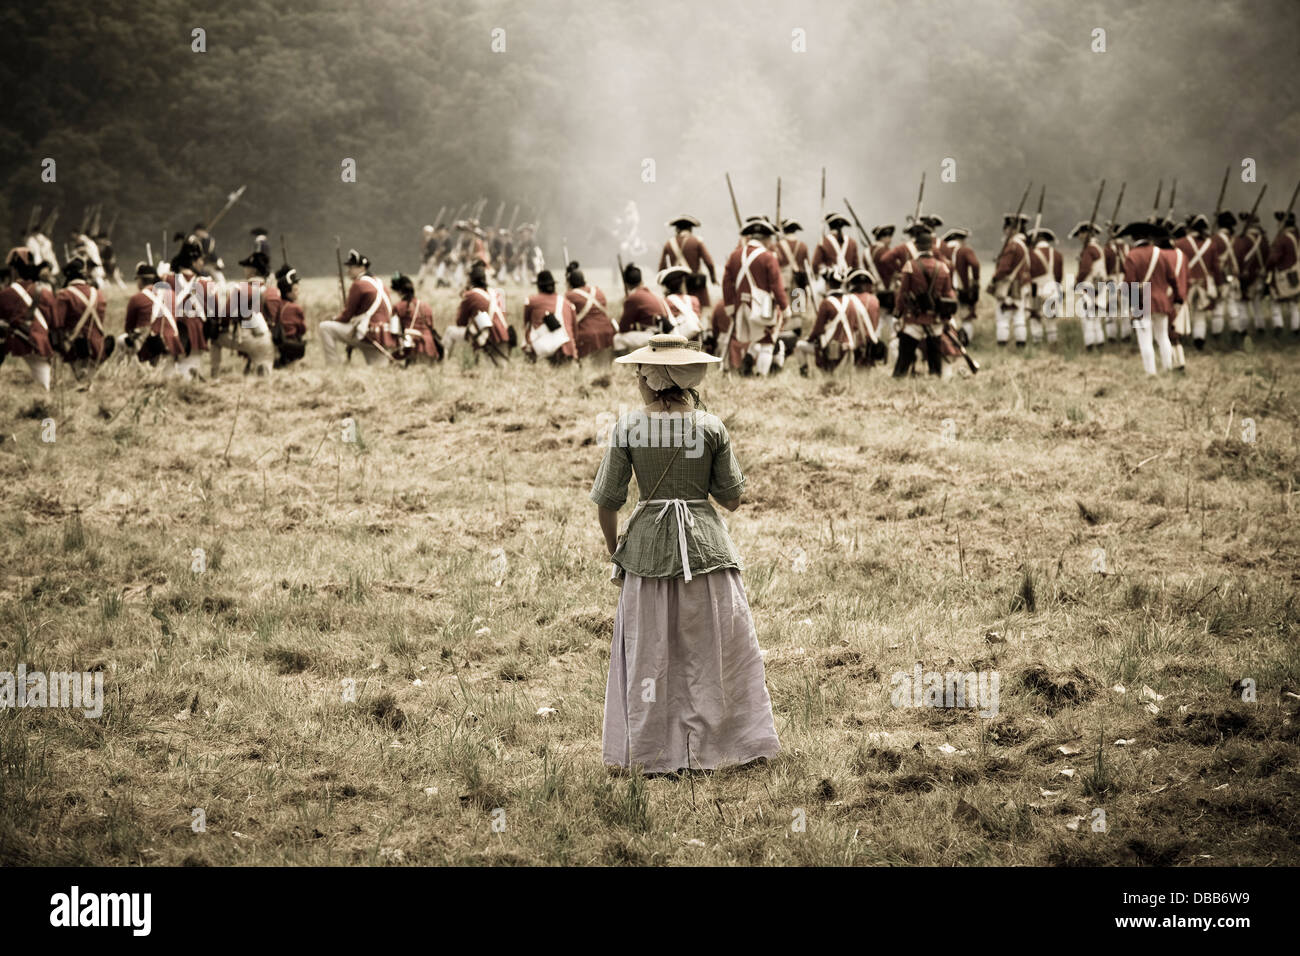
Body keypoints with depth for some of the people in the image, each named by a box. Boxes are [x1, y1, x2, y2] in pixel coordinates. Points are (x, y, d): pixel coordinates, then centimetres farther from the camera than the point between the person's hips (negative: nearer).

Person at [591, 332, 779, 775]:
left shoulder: (628, 428, -6)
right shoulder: (711, 427, -4)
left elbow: (606, 501, -2)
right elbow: (732, 498, 1)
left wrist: (615, 552, 13)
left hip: (648, 546, 0)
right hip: (706, 546, 0)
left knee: (649, 653, 9)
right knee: (715, 651, 10)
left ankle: (653, 753, 13)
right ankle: (722, 745, 13)